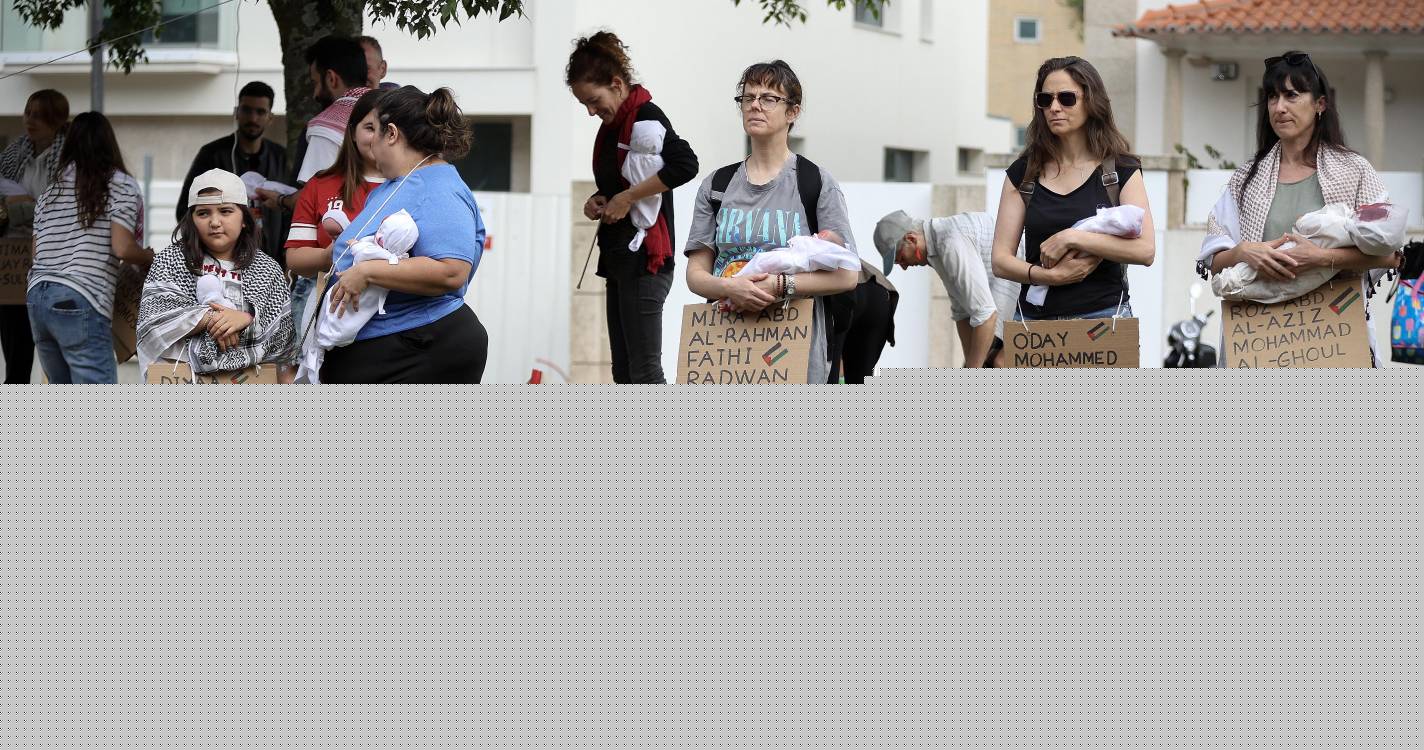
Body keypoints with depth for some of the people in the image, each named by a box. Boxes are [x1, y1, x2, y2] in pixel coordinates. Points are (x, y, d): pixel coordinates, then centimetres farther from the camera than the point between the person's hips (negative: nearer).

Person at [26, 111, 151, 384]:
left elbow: (37, 252, 16)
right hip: (80, 304, -7)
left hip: (38, 299, 7)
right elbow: (122, 248, -8)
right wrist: (151, 257, 11)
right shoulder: (122, 186, 2)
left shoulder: (50, 191, 19)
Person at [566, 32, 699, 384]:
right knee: (623, 372, 11)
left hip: (644, 258, -10)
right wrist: (597, 200, 8)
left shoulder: (646, 116, -12)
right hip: (619, 257, 10)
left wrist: (627, 197, -21)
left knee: (644, 369, -13)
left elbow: (686, 164, -28)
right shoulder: (611, 124, 16)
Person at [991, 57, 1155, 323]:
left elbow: (1145, 250, -8)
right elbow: (1001, 260, 4)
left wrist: (1072, 238, -14)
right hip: (1035, 316, 2)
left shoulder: (1121, 169, 5)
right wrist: (1050, 275, -13)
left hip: (1103, 314, -2)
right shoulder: (1024, 172, 10)